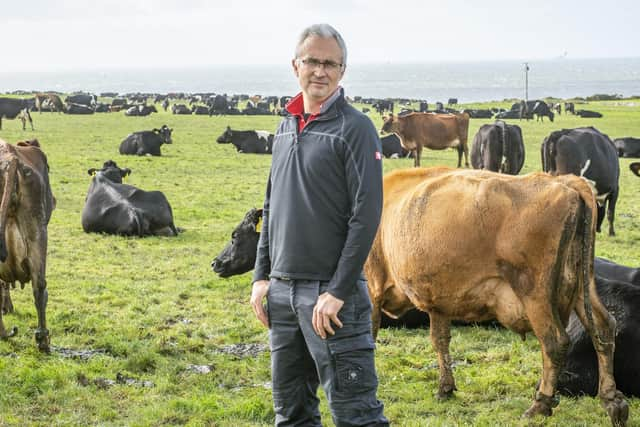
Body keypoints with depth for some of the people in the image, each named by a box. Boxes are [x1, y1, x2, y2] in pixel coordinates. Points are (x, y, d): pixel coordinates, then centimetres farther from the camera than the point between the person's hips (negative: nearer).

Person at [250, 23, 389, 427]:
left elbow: (367, 215, -14)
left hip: (330, 292, -7)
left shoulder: (355, 128, -8)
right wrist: (262, 276, 12)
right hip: (282, 289, 7)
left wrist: (338, 291, -18)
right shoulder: (286, 127, 13)